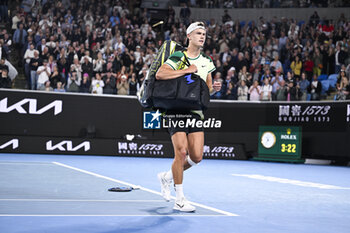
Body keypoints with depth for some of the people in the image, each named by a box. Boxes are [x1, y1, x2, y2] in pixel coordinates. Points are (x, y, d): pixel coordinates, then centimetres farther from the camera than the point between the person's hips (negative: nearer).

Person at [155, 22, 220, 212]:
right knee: (181, 151, -14)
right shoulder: (177, 57, -4)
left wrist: (214, 88, -2)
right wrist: (187, 70, -20)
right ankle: (179, 200, -4)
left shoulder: (207, 62, 15)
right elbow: (159, 75, -21)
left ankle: (166, 177, 25)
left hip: (195, 111, 6)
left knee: (196, 157, -2)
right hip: (176, 110, -6)